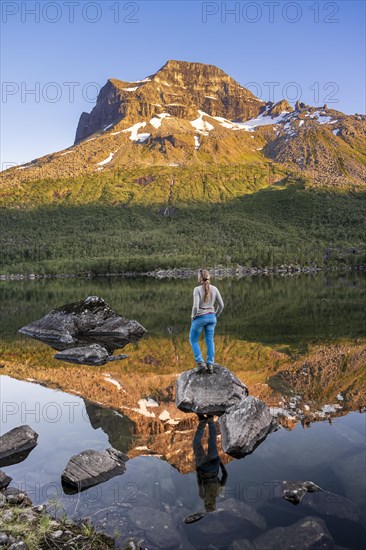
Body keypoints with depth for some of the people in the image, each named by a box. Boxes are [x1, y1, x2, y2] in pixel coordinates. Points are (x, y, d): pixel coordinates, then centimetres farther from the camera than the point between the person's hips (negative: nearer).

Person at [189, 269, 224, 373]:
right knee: (210, 341, 12)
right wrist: (215, 316, 15)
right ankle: (210, 365, 9)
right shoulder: (214, 289, -2)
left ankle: (200, 363, 5)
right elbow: (221, 305, 1)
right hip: (211, 317, 4)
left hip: (200, 318, -4)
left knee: (193, 340, 14)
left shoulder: (197, 289, -17)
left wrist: (193, 316, -4)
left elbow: (195, 306, -23)